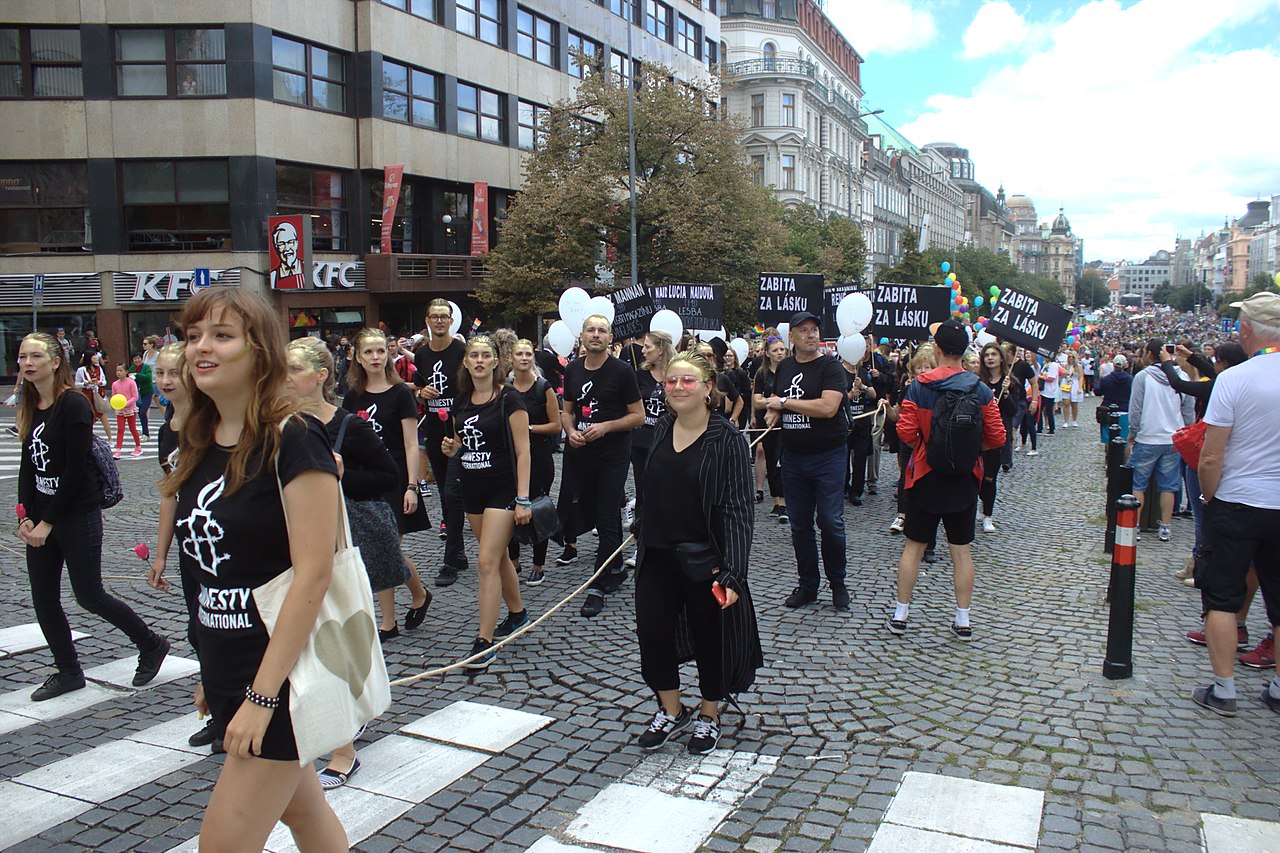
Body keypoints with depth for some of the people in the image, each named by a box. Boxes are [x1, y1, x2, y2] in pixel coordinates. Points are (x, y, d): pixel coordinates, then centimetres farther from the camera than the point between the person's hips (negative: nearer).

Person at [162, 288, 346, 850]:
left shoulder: (291, 441, -18)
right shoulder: (200, 444, 6)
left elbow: (313, 574, -22)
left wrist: (262, 694, -21)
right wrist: (213, 674, 17)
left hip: (282, 671, -8)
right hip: (226, 667, 8)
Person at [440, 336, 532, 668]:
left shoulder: (509, 399, -10)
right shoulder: (461, 401, 8)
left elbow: (522, 451, -12)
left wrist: (523, 499, -16)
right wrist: (451, 448, -4)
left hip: (502, 488, -6)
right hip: (472, 487, 7)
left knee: (487, 561, -11)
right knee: (497, 557, 17)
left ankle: (485, 641, -8)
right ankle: (517, 613, 36)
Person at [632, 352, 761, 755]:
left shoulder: (726, 438, -15)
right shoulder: (661, 428, 2)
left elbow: (737, 509, -18)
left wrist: (733, 573, -23)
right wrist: (642, 529, 17)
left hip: (705, 559, -5)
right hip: (658, 555, 5)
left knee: (710, 636, 11)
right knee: (652, 630, 6)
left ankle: (709, 714, 34)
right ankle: (670, 710, 30)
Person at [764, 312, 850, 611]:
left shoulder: (830, 367, -9)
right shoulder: (784, 366, 9)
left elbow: (828, 407, -24)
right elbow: (775, 401, 25)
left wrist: (785, 402, -16)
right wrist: (773, 412, 1)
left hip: (827, 455, -5)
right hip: (793, 456, 5)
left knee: (831, 522, -3)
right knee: (799, 525, 11)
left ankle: (838, 584, 16)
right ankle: (807, 585, 23)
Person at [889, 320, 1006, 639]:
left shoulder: (919, 386, -11)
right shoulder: (980, 389, -7)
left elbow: (906, 432, -14)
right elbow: (997, 437, -5)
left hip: (925, 477, -1)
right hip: (965, 480, 1)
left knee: (913, 547, 9)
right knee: (961, 550, 10)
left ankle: (900, 614, 14)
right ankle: (963, 619, 14)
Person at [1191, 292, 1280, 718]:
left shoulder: (1233, 379, -16)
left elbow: (1210, 458, -16)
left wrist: (1209, 499, 1)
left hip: (1237, 504, -4)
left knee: (1222, 598, 7)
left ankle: (1224, 690, 10)